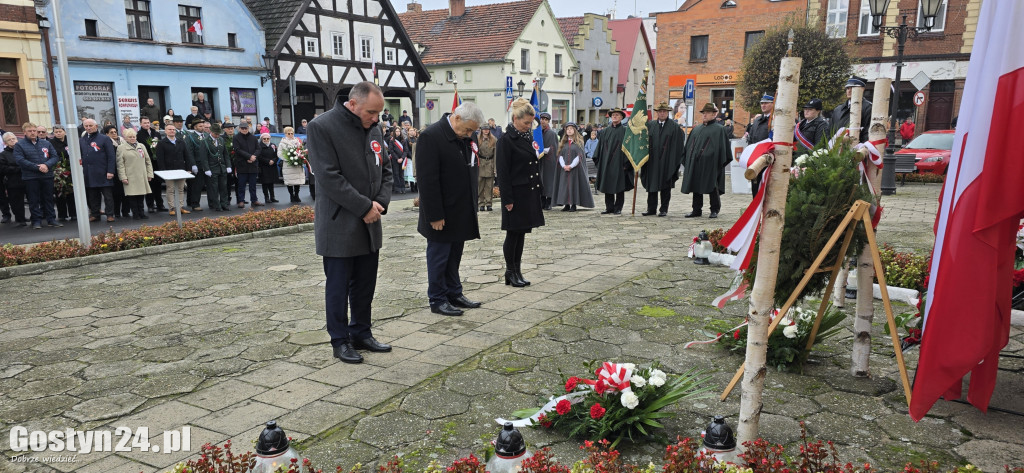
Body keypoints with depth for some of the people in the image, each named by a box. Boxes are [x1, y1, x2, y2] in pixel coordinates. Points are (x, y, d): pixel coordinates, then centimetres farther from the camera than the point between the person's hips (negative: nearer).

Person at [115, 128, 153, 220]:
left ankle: (141, 212, 14)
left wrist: (150, 174, 9)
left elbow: (148, 161, 15)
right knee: (132, 196, -3)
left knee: (141, 195, 6)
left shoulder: (141, 146, 14)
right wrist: (123, 177, -10)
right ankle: (135, 214, 4)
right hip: (130, 177, -4)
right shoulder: (121, 148, 1)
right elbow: (120, 165, -3)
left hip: (142, 176, 4)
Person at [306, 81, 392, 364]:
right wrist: (365, 207, -18)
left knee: (365, 285, 15)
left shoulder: (373, 128, 9)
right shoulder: (322, 127, -13)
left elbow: (385, 169, 14)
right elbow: (329, 177, -19)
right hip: (339, 226, -7)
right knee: (338, 287, 4)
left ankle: (361, 334, 29)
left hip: (369, 223, 7)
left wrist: (381, 202, -4)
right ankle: (340, 341, 17)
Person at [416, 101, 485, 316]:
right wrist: (435, 215, -20)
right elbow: (427, 180, -19)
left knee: (454, 256, 17)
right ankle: (438, 300, 16)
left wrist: (472, 207, 10)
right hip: (442, 214, -7)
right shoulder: (431, 136, -17)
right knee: (439, 256, 5)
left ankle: (454, 294, 29)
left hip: (461, 213, 8)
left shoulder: (464, 138, 8)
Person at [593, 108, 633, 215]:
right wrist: (598, 160, 5)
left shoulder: (625, 131, -1)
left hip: (619, 164, -4)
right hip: (606, 164, 4)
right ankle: (609, 207, 14)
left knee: (619, 187, 0)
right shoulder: (605, 131, 11)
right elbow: (600, 146, 13)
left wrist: (626, 163, -11)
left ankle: (618, 208, 7)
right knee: (607, 186, 6)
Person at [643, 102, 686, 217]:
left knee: (665, 186, 3)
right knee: (652, 185, 5)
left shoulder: (674, 126, 0)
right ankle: (651, 209, 12)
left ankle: (664, 209, 9)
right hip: (652, 161, 3)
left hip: (666, 162, -3)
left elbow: (679, 144, -2)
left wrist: (676, 160, -8)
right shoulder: (650, 125, 8)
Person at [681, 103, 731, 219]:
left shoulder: (719, 129, 2)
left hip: (710, 164, -5)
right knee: (696, 187, 7)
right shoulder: (696, 129, 18)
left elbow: (722, 147, -3)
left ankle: (715, 210, 9)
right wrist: (687, 161, 10)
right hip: (695, 164, 5)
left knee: (712, 187, -1)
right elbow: (689, 145, 18)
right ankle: (696, 210, 15)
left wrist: (720, 163, -10)